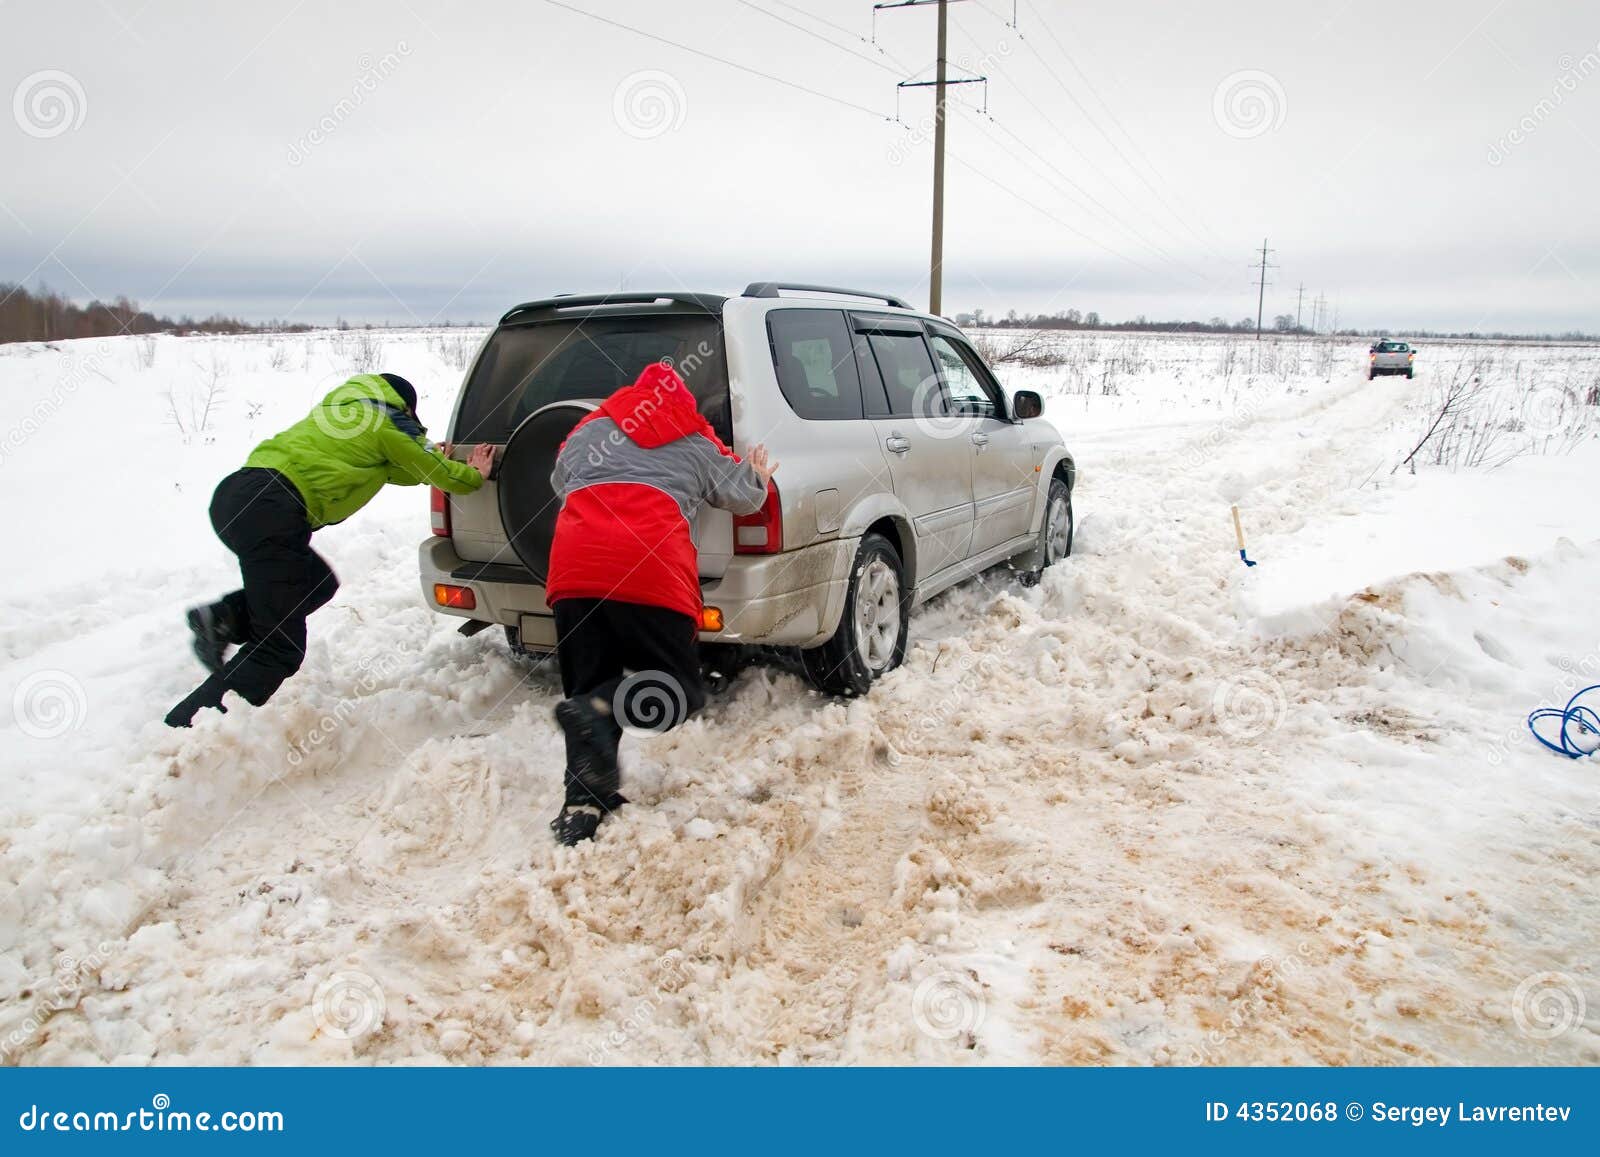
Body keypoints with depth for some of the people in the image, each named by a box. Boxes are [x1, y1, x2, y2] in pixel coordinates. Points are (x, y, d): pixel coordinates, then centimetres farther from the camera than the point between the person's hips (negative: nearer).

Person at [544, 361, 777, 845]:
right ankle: (597, 711, -25)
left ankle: (583, 805, -1)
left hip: (572, 570, 3)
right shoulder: (697, 444, 24)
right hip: (650, 573, -3)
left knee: (588, 687, 13)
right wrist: (758, 476, 52)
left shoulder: (588, 431, 30)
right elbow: (742, 496, 29)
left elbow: (558, 483, 44)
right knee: (680, 689, 4)